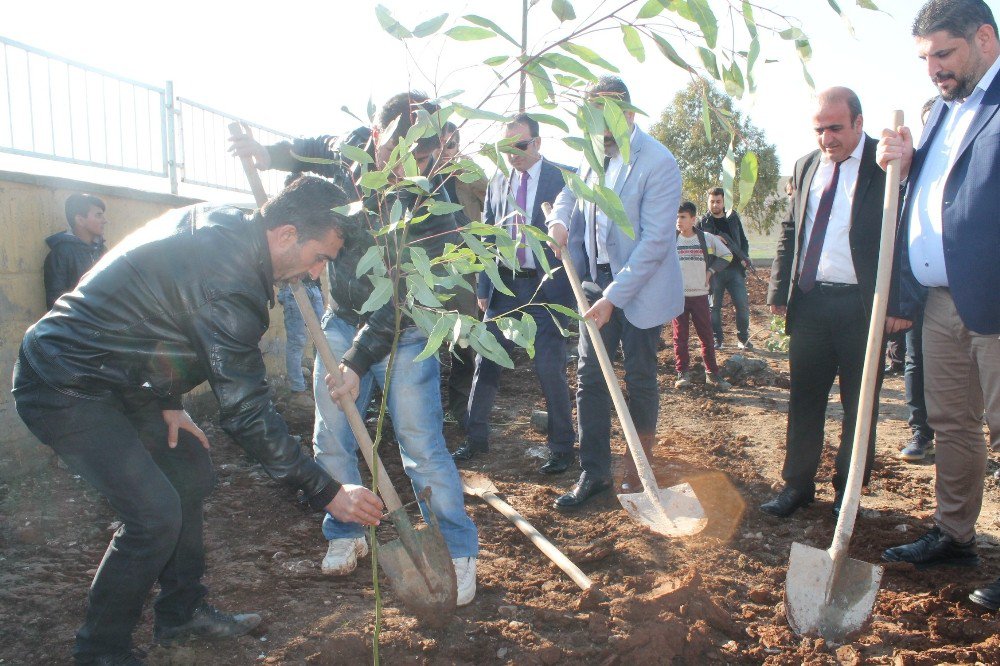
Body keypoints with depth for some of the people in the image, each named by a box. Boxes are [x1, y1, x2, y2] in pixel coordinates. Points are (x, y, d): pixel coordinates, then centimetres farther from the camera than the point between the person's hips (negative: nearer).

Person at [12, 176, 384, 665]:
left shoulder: (217, 223, -1)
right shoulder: (230, 282, -30)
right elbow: (245, 411, -27)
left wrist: (167, 402, 9)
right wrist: (327, 493, -22)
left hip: (110, 379, 10)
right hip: (64, 390, -10)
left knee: (190, 471, 13)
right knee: (154, 513, -15)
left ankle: (181, 613, 27)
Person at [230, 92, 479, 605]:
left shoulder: (434, 217, -28)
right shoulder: (352, 149, -12)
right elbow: (315, 151, 13)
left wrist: (358, 361, -30)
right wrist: (270, 153, -5)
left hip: (404, 335, -5)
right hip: (343, 322, 5)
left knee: (421, 446, -6)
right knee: (331, 441, 10)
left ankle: (458, 552, 8)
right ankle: (346, 534, 30)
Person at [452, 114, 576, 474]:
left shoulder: (563, 178, -4)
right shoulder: (498, 182, 11)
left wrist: (570, 289, -13)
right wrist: (483, 287, 8)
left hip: (545, 286, -4)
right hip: (505, 285, 5)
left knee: (550, 369, -2)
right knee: (486, 362, 7)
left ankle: (562, 446, 14)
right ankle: (476, 438, 22)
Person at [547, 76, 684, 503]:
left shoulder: (657, 162, -16)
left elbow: (654, 241, -20)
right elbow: (570, 191, 22)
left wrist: (613, 297, -23)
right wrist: (559, 219, -3)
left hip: (641, 287, -6)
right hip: (597, 280, 6)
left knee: (639, 378, 8)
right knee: (589, 376, 4)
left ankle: (639, 464, 28)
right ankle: (593, 471, 15)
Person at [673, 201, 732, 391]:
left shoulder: (707, 238, 0)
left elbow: (727, 255, 12)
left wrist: (710, 271, 2)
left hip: (700, 295, 0)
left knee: (706, 335, 5)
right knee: (680, 336, 4)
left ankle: (712, 373, 14)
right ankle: (682, 374, 11)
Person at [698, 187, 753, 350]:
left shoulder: (733, 219, 12)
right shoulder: (703, 223, 4)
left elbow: (744, 241, 17)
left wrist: (744, 258, 1)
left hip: (735, 269, 2)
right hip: (714, 271, -2)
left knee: (743, 305, -2)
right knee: (714, 306, 4)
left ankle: (743, 338, 12)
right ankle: (717, 339, 15)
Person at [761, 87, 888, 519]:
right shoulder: (807, 166, 11)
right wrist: (779, 290, 10)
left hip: (862, 305, -4)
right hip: (809, 301, 4)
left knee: (859, 403, 8)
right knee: (804, 399, 10)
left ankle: (847, 490, 23)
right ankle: (797, 484, 22)